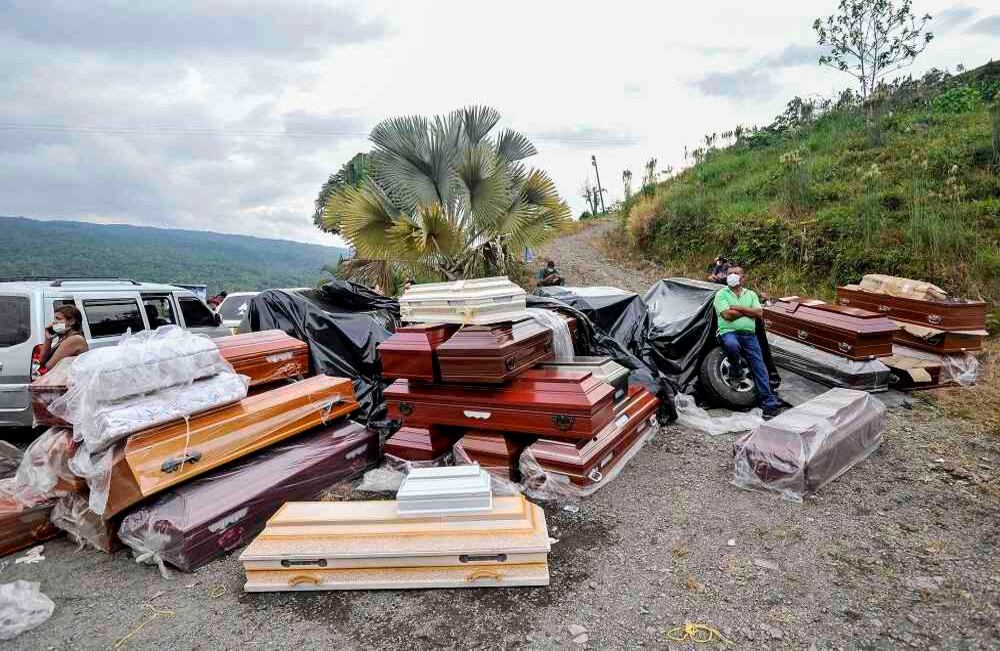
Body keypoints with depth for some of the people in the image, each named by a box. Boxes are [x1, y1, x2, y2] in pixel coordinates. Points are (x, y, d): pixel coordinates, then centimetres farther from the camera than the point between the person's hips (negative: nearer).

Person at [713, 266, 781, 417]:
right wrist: (747, 311, 0)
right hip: (729, 332, -3)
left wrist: (739, 308, -6)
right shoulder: (721, 294, 6)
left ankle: (768, 401, -8)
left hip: (749, 335, 4)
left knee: (759, 366, -8)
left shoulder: (751, 294, 18)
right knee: (732, 345, -39)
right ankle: (735, 369, -6)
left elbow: (759, 313, 2)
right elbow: (727, 315, -9)